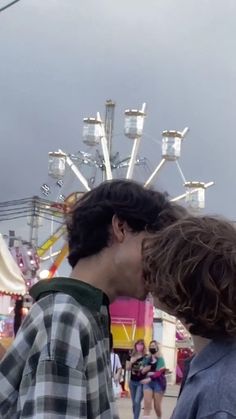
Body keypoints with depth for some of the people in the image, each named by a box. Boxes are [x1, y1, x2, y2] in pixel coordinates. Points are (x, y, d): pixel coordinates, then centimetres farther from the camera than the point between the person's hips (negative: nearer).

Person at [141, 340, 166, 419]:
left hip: (158, 382, -3)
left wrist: (150, 379, -26)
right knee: (147, 404, -9)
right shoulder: (147, 359, 9)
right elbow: (143, 371, 9)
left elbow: (160, 372, -15)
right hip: (147, 382, 3)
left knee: (157, 406, 4)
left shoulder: (160, 359, -5)